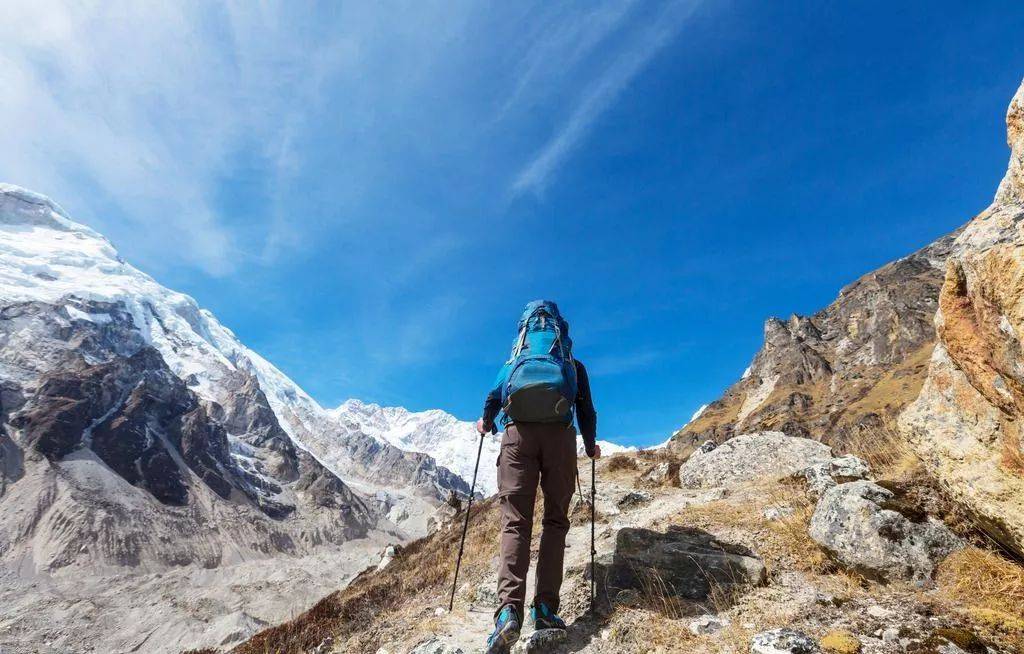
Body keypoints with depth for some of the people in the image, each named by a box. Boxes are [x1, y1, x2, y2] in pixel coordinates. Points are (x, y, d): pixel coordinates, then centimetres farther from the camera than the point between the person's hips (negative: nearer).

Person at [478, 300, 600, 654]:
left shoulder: (513, 362, 23)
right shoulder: (574, 366, 22)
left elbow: (494, 396, 10)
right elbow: (586, 409, 17)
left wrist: (486, 423, 28)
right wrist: (591, 446, 30)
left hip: (518, 433, 0)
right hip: (560, 436, 0)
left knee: (515, 522, -5)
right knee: (555, 520, 7)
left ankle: (509, 609, -20)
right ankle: (545, 606, -3)